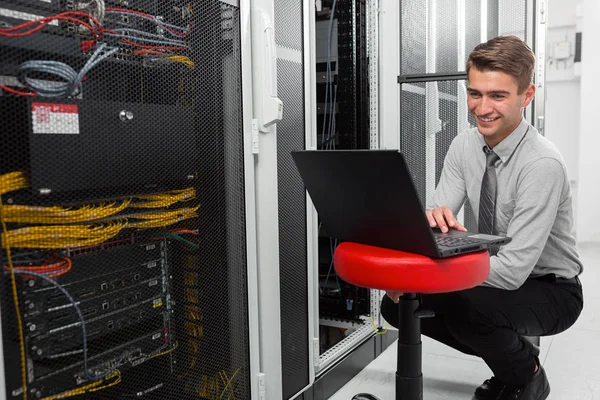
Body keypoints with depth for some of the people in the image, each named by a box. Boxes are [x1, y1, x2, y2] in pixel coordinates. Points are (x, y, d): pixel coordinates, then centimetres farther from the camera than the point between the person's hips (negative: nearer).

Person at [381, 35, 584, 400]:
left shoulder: (543, 164, -27)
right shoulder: (465, 146, -7)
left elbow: (514, 270, -31)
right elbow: (438, 219, -8)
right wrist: (434, 218, -33)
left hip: (549, 289, -6)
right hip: (500, 278, 6)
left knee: (461, 305, -34)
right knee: (397, 303, -9)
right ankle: (512, 351, 12)